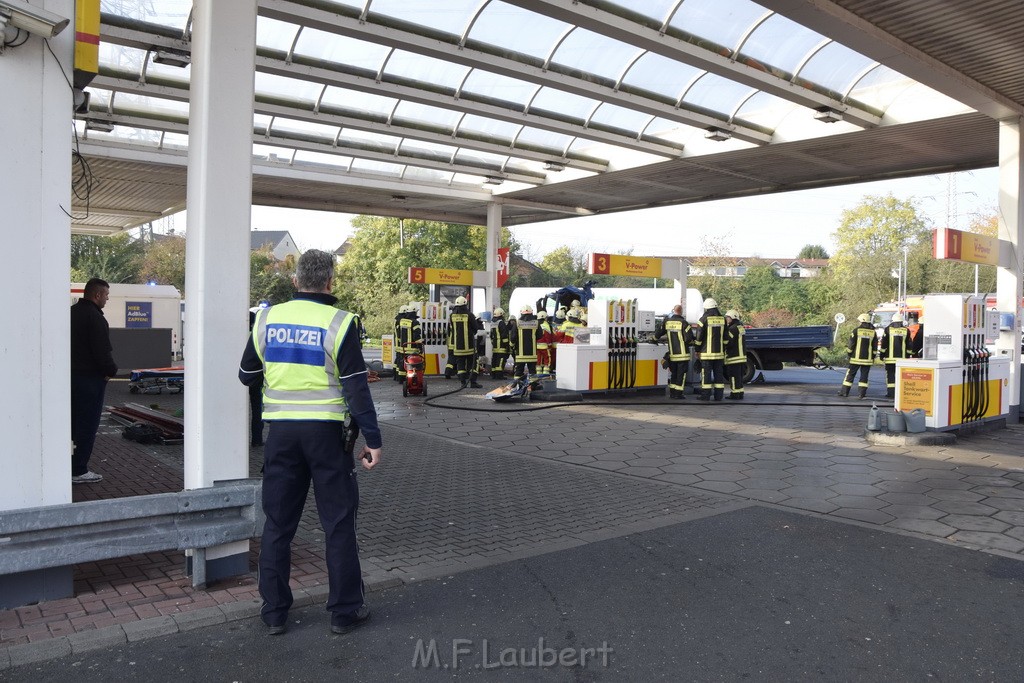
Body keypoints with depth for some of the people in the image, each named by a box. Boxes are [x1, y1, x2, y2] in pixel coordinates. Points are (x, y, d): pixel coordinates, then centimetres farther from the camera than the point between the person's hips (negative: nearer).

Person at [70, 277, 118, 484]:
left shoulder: (72, 312, 12)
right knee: (87, 425, -2)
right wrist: (111, 370, -6)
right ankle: (79, 471, 1)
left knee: (74, 423, 17)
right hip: (90, 378, -9)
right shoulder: (95, 317, -17)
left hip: (71, 374, 9)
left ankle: (72, 467, 23)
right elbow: (102, 351, -21)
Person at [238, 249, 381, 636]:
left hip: (281, 431, 4)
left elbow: (247, 376, 12)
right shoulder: (338, 324, -10)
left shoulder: (267, 319, 2)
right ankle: (345, 611, 16)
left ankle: (274, 612, 21)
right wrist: (372, 440, -6)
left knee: (278, 522, 14)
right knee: (338, 523, 8)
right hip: (325, 431, -3)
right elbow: (356, 388, -11)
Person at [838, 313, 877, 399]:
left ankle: (845, 391, 7)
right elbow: (874, 346, 9)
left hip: (857, 357, -2)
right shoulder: (873, 332, 4)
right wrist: (873, 357, 16)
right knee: (864, 375, 5)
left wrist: (849, 353, 7)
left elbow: (851, 343, -5)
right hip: (868, 358, 2)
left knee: (851, 374, 5)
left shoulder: (856, 330, -7)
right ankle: (862, 393, 1)